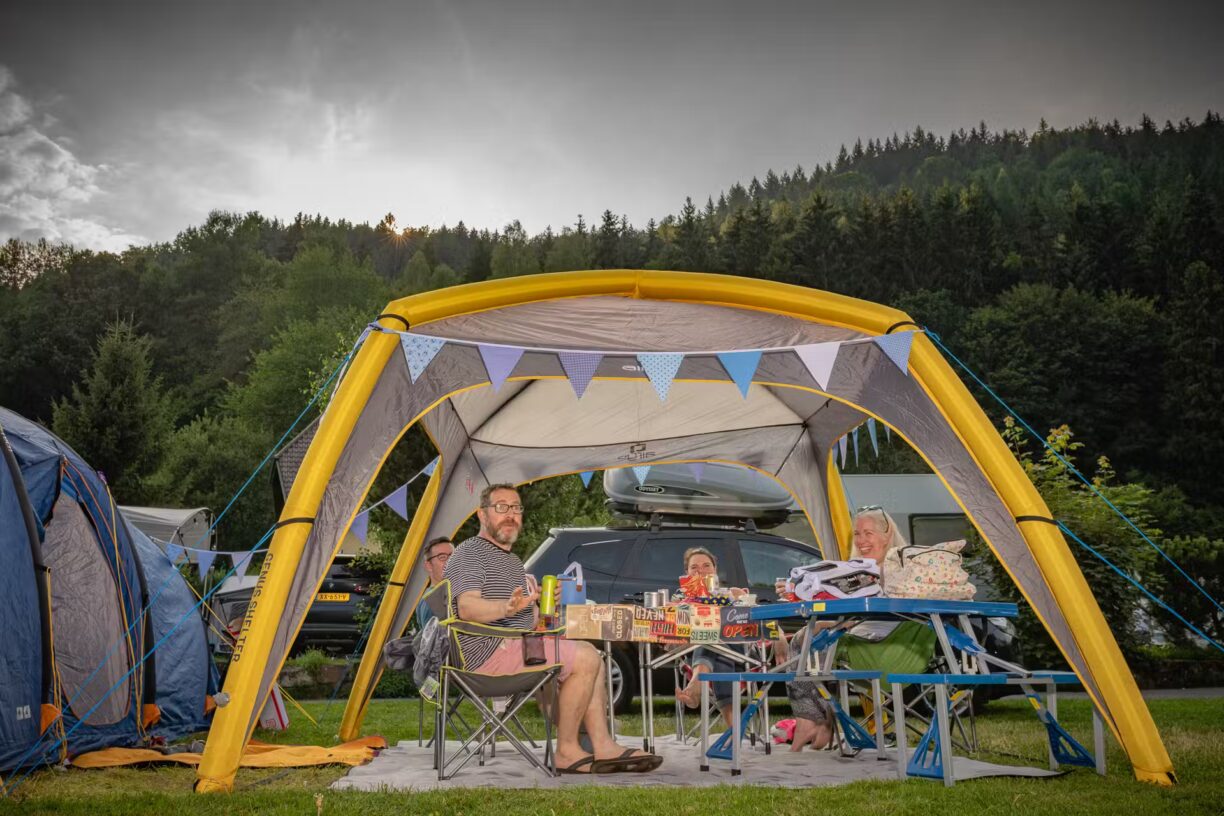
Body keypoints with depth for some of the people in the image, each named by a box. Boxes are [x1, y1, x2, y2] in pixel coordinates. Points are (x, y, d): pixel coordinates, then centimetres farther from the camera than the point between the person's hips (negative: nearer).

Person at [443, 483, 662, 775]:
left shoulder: (513, 561, 25)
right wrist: (509, 607, -42)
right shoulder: (470, 552, -6)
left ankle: (603, 746, -6)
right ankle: (567, 751, -12)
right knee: (585, 659, -18)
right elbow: (467, 608, -24)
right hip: (486, 651, -10)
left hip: (515, 646, 10)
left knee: (590, 654, 4)